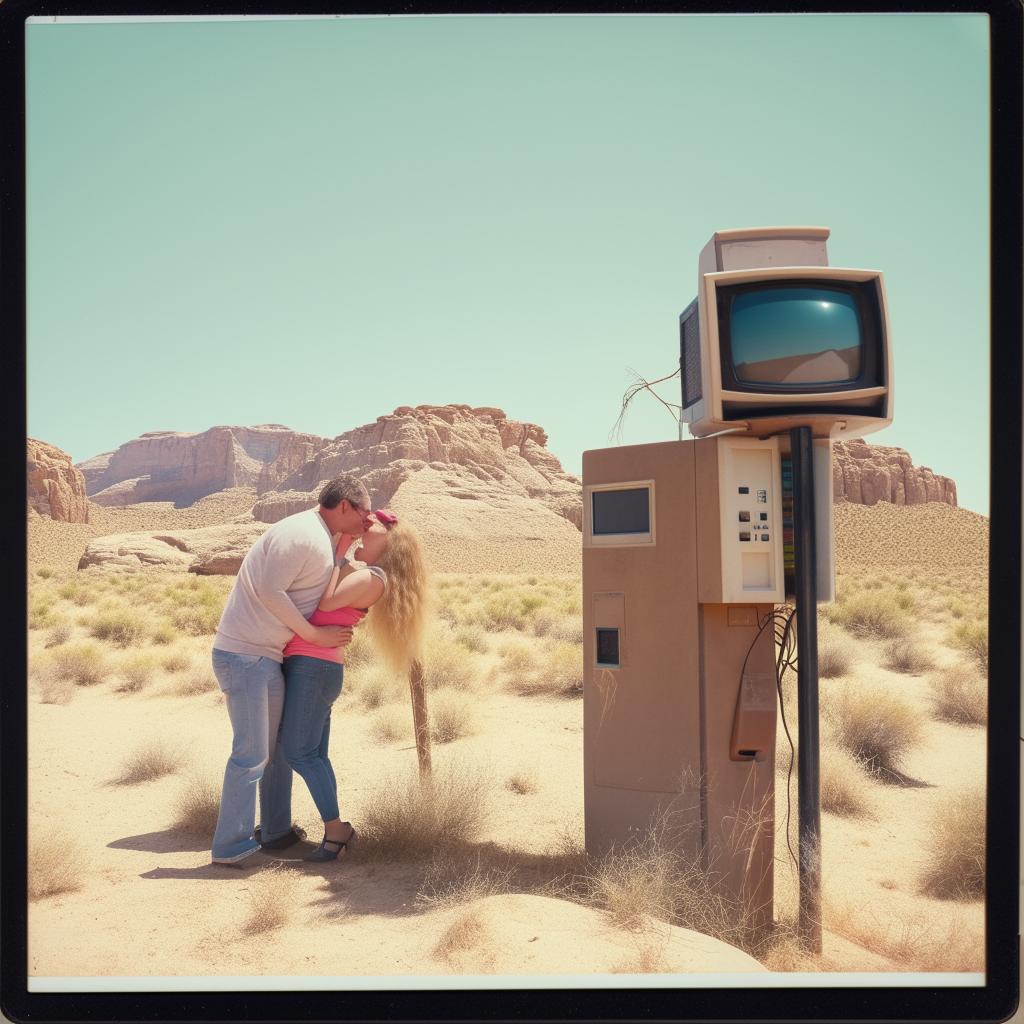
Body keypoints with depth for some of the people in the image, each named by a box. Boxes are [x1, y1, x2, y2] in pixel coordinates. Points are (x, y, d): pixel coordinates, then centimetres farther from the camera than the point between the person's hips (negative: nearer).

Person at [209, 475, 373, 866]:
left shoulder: (321, 539, 15)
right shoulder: (303, 534, -17)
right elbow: (269, 590, -23)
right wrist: (315, 635, -15)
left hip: (266, 657, 11)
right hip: (244, 655, -11)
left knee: (281, 745, 17)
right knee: (251, 753, -7)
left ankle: (276, 830, 28)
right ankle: (230, 846, 1)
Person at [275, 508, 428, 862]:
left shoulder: (373, 578, -8)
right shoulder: (354, 569, 19)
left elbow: (328, 601, -18)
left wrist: (340, 549, -9)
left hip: (314, 667, -9)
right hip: (307, 665, 9)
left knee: (299, 753, -8)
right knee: (314, 754, 8)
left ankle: (335, 829, 0)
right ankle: (335, 830, 13)